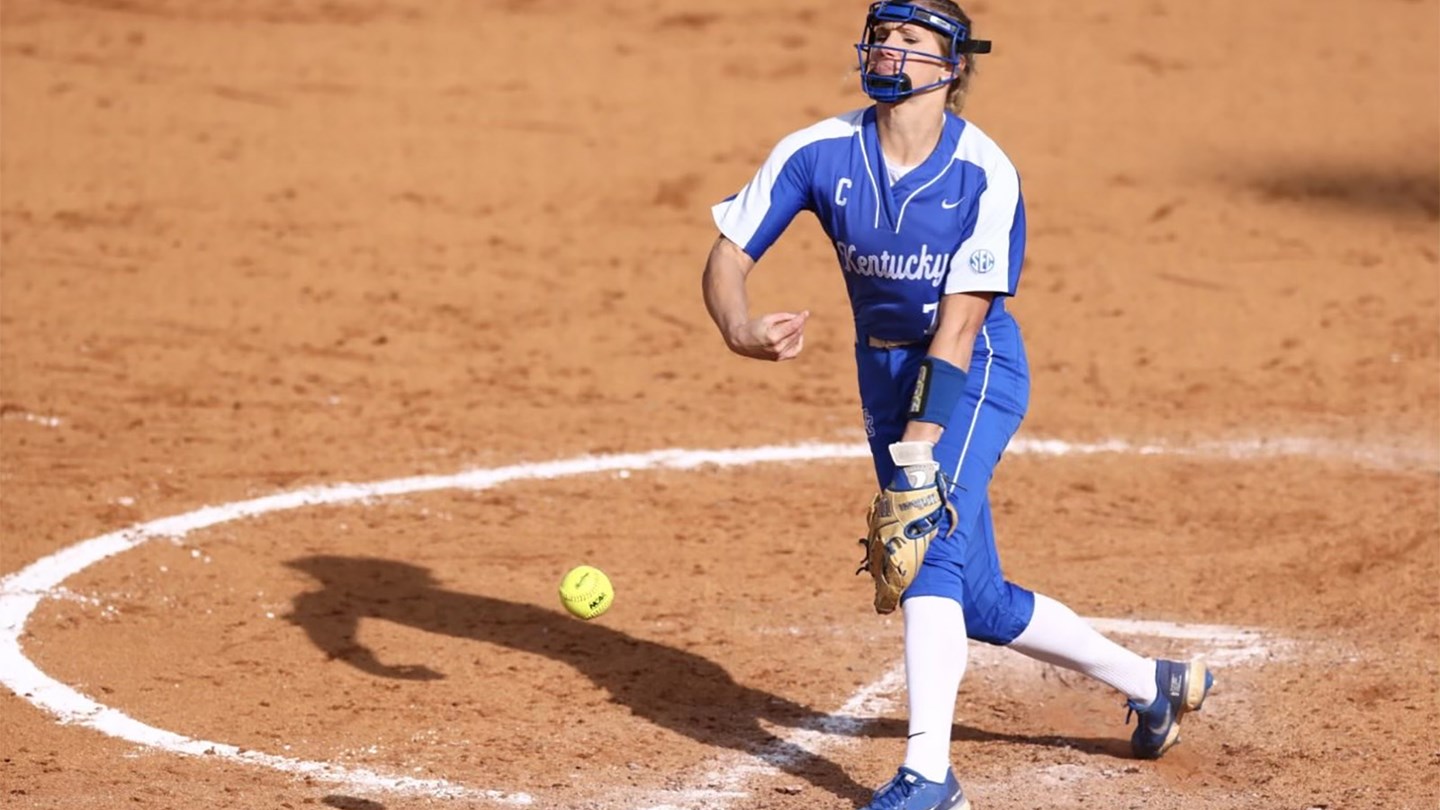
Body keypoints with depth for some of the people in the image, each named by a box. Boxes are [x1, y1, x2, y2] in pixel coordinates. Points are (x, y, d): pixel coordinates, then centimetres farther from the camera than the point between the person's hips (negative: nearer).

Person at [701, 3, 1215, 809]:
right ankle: (1151, 683, 30)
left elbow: (960, 322, -23)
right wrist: (739, 328, -34)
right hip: (885, 373, 5)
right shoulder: (819, 154, -9)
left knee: (933, 545, -27)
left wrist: (917, 452, -30)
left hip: (975, 373, -5)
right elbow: (728, 255, -11)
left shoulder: (985, 173, -19)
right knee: (980, 603, 10)